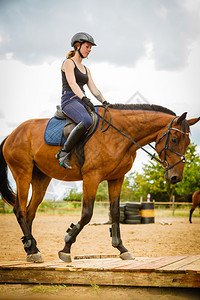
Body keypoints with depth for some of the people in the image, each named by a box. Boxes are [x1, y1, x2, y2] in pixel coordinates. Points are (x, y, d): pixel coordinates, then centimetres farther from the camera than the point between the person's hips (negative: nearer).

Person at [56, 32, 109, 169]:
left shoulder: (86, 69, 26)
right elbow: (72, 83, -14)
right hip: (69, 100, -8)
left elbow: (94, 89, 18)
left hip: (82, 102, 8)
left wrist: (105, 103, 2)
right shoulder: (68, 63, 2)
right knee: (87, 121, -36)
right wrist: (84, 98, -28)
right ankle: (64, 153, -28)